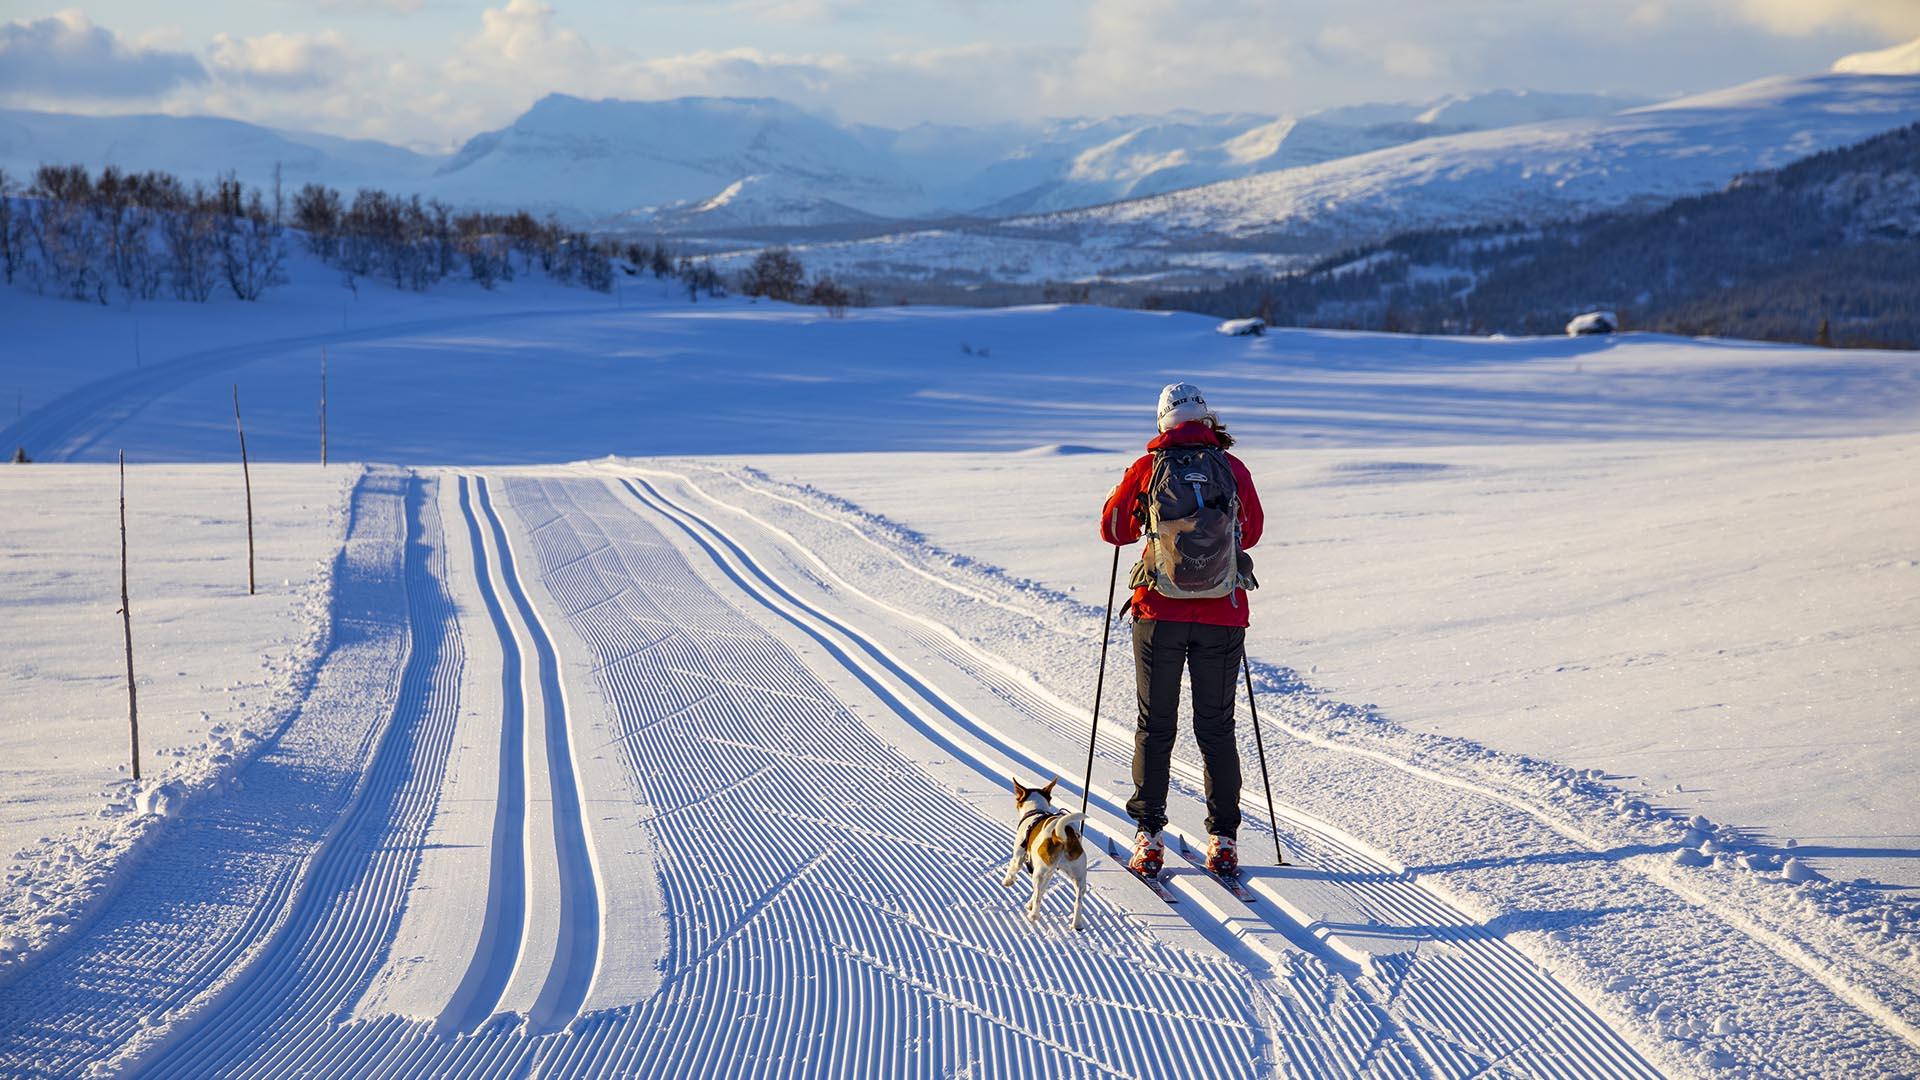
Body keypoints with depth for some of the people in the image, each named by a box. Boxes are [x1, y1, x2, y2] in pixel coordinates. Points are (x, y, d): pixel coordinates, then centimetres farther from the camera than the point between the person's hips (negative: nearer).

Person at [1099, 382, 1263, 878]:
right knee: (1217, 728, 11)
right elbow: (1252, 531, 14)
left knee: (1155, 726, 10)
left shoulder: (1146, 469, -4)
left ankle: (1149, 839, 8)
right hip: (1223, 615, 1)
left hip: (1160, 613, -1)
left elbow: (1113, 529, 6)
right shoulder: (1233, 468, -1)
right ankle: (1222, 841, 11)